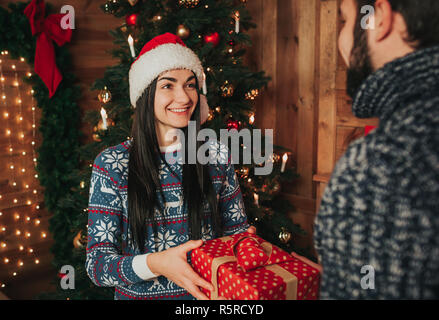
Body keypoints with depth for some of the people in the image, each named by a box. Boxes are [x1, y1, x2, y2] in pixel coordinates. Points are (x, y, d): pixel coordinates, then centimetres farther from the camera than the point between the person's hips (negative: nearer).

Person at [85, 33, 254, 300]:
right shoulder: (112, 165, -5)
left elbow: (237, 228, 8)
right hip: (141, 295, -1)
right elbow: (97, 263, -8)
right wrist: (155, 264, -25)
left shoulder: (217, 156, 1)